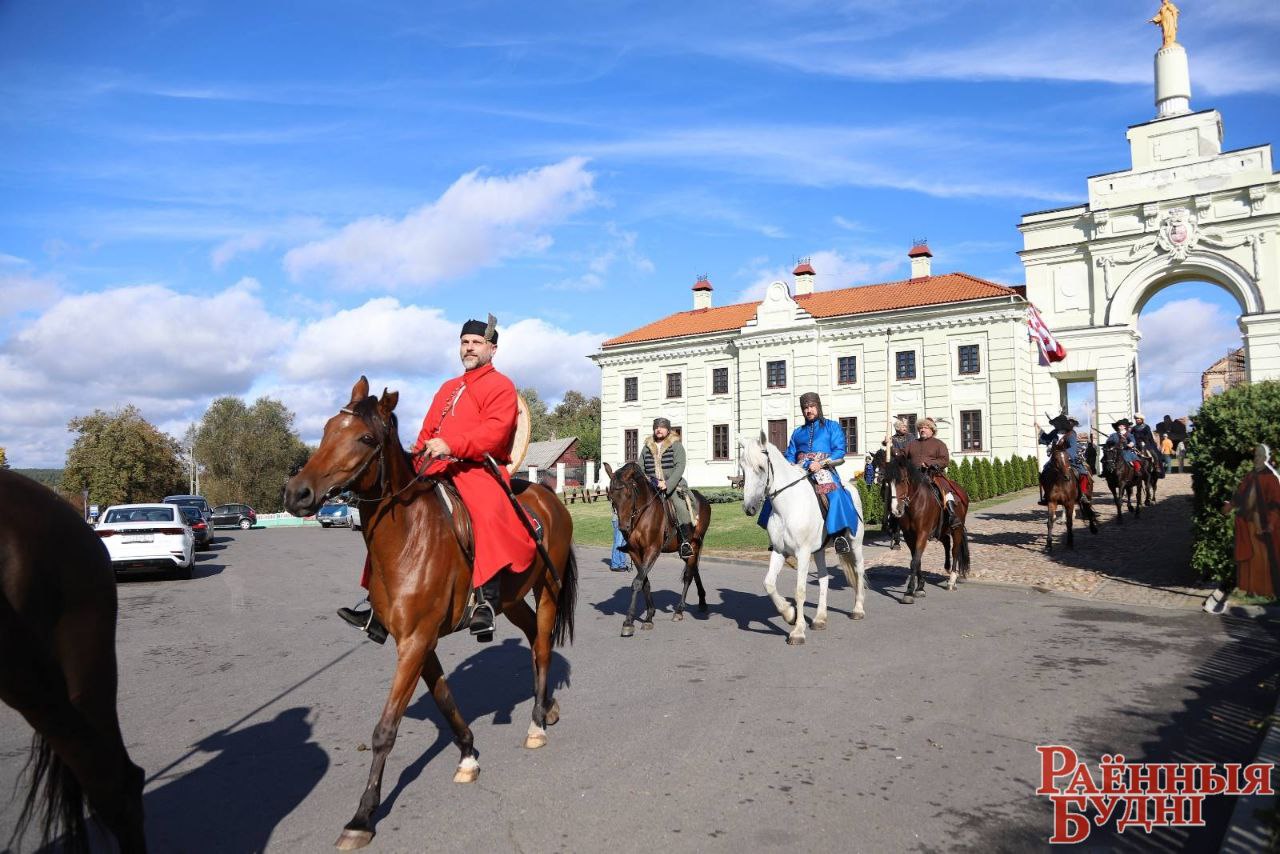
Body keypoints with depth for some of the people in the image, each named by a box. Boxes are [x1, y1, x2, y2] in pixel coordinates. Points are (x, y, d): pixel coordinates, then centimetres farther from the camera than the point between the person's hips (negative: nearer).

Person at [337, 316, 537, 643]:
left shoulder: (500, 385, 2)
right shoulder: (448, 388, 28)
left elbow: (495, 431, -15)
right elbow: (428, 432, 28)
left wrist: (450, 444, -28)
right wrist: (413, 462, 10)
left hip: (479, 467, -8)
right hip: (439, 469, 8)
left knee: (489, 514, -39)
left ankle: (486, 601, -41)